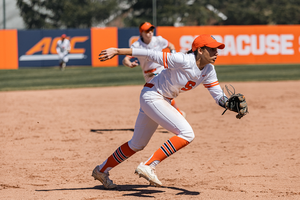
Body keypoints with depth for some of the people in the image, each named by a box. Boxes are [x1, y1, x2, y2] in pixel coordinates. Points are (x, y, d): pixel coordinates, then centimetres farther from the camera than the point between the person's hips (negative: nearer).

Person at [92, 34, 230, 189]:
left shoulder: (208, 70, -2)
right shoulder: (183, 61, -25)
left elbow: (219, 97, 0)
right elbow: (151, 54, -23)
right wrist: (117, 51, -24)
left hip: (163, 101, 9)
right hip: (152, 96, -9)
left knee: (137, 144, 20)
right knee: (187, 134, -21)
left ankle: (102, 170, 35)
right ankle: (148, 166, -20)